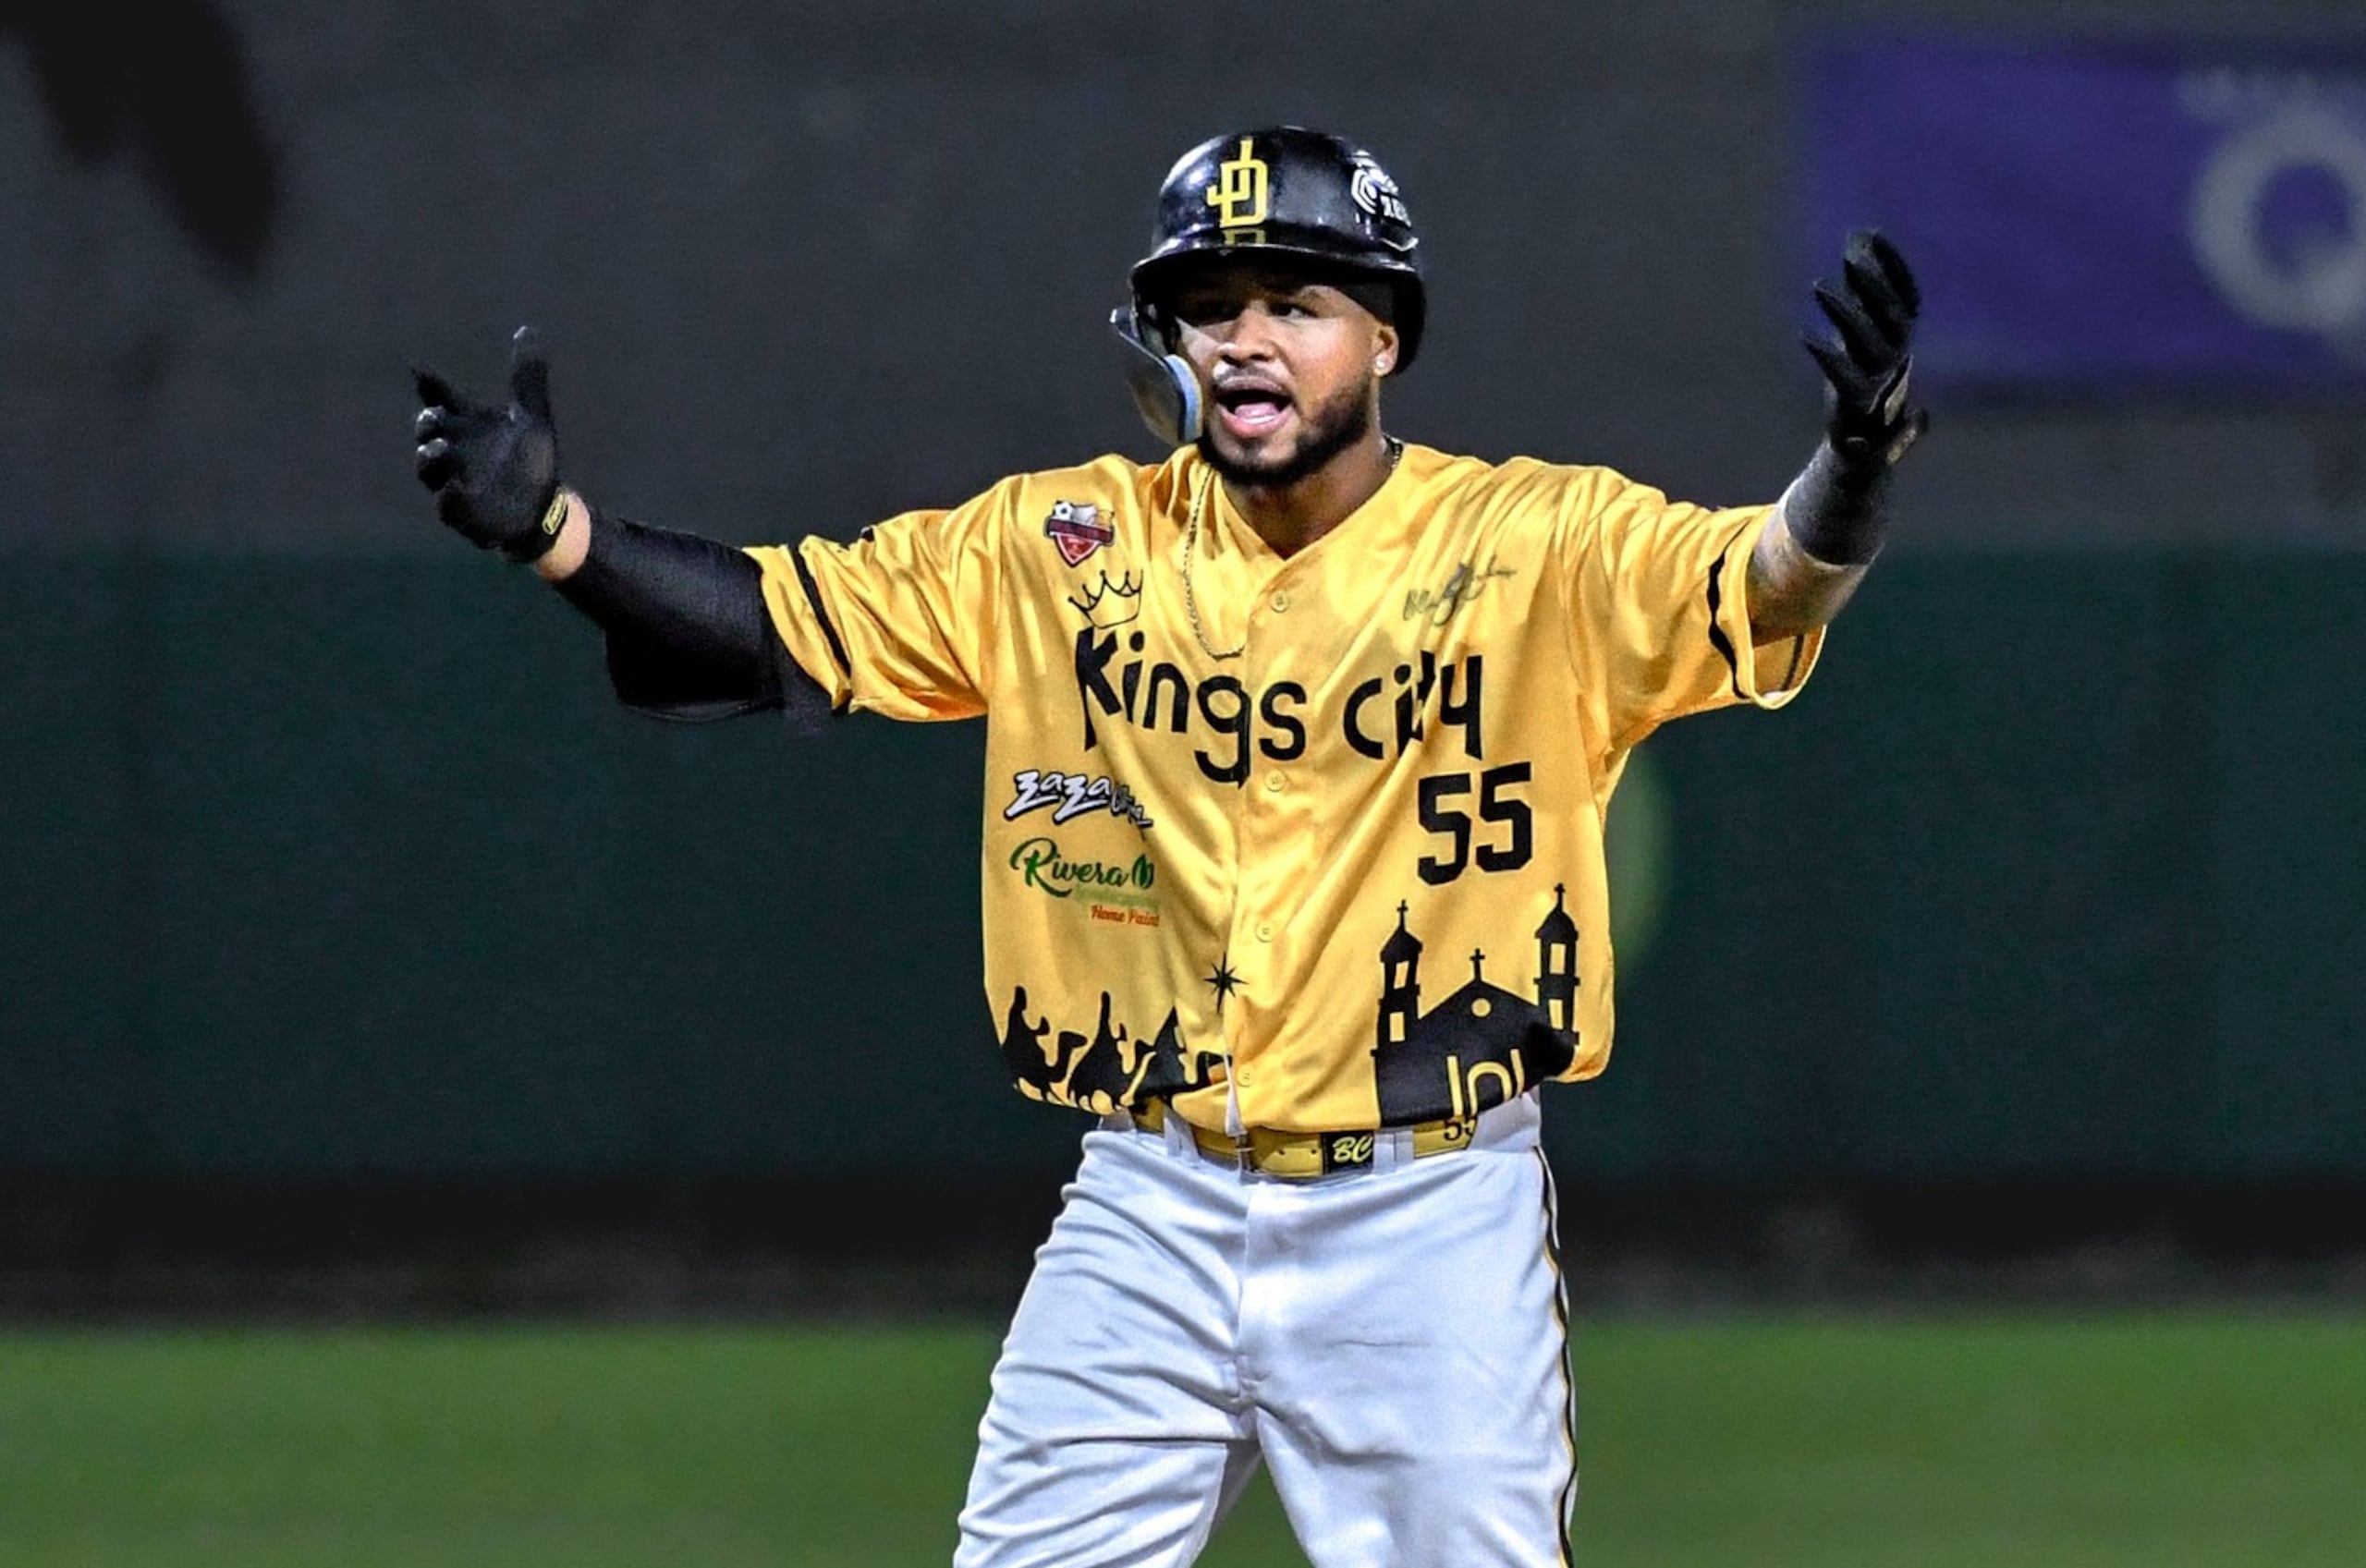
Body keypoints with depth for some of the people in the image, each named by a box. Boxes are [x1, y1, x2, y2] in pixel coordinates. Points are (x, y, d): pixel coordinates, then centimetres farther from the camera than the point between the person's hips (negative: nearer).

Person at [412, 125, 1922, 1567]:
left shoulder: (1531, 545, -6)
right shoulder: (1064, 547, 4)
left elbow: (1762, 589, -21)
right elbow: (782, 617, 2)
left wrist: (1850, 475, -43)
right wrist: (552, 526, -14)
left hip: (1430, 1233, -3)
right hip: (1148, 1217, 3)